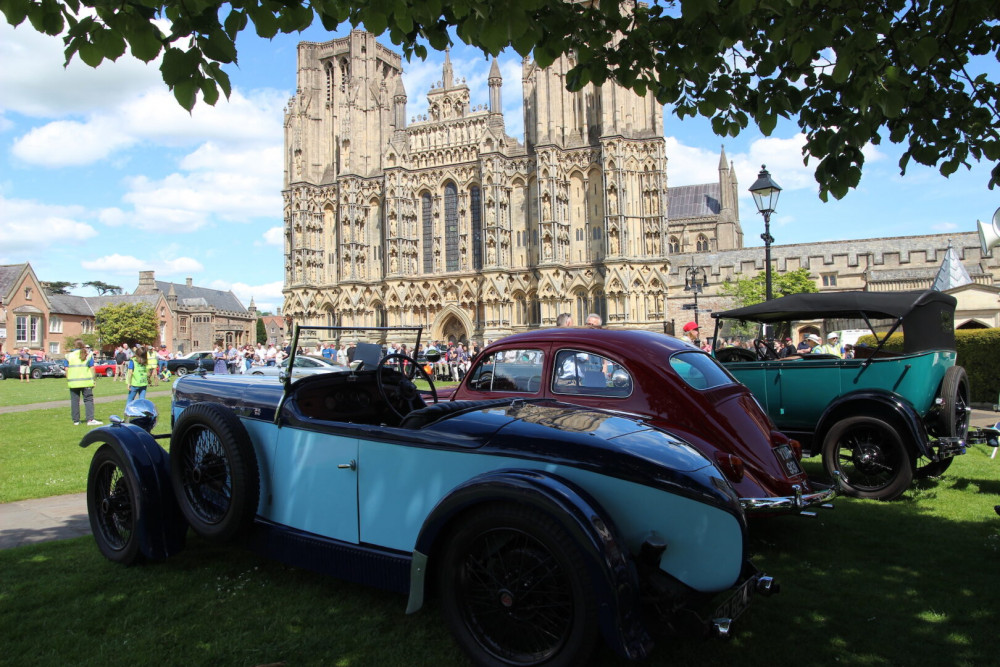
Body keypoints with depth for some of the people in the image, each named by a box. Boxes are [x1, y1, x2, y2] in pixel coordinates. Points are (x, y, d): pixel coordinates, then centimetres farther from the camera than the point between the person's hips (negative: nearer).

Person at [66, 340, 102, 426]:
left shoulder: (69, 355, 4)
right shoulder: (88, 355, 2)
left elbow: (67, 369, 3)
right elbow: (92, 368, -1)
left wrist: (68, 380, 10)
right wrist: (93, 380, 4)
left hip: (73, 382, 2)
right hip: (86, 382, -1)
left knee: (74, 401, 8)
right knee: (88, 400, -2)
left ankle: (76, 420, 12)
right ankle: (90, 419, -13)